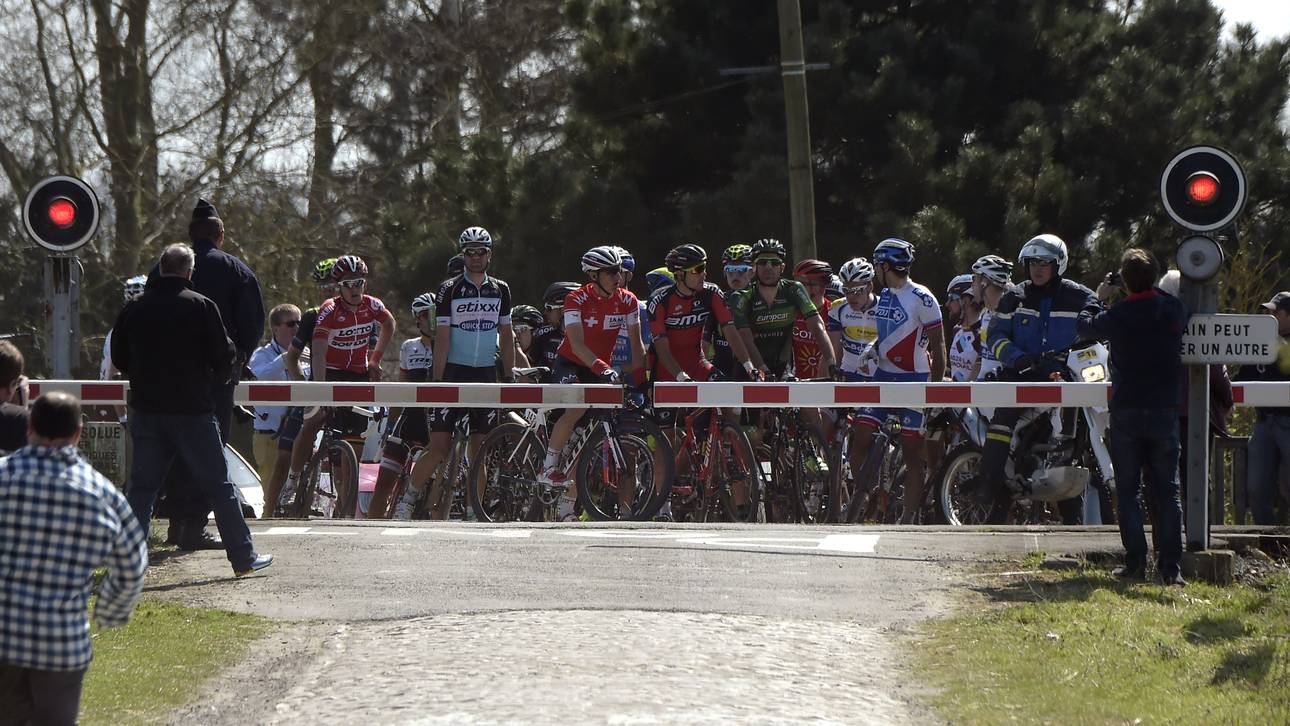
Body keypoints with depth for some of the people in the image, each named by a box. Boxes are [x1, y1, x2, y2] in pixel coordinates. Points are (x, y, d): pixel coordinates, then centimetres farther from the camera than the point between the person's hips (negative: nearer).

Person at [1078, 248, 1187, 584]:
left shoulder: (1116, 317, -10)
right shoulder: (1173, 310, -4)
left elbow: (1084, 325, 10)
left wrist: (1097, 297, 28)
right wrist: (1150, 290, 22)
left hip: (1126, 411, -2)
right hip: (1165, 409, 2)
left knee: (1128, 490, 7)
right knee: (1166, 490, 4)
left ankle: (1135, 562, 2)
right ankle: (1170, 566, -3)